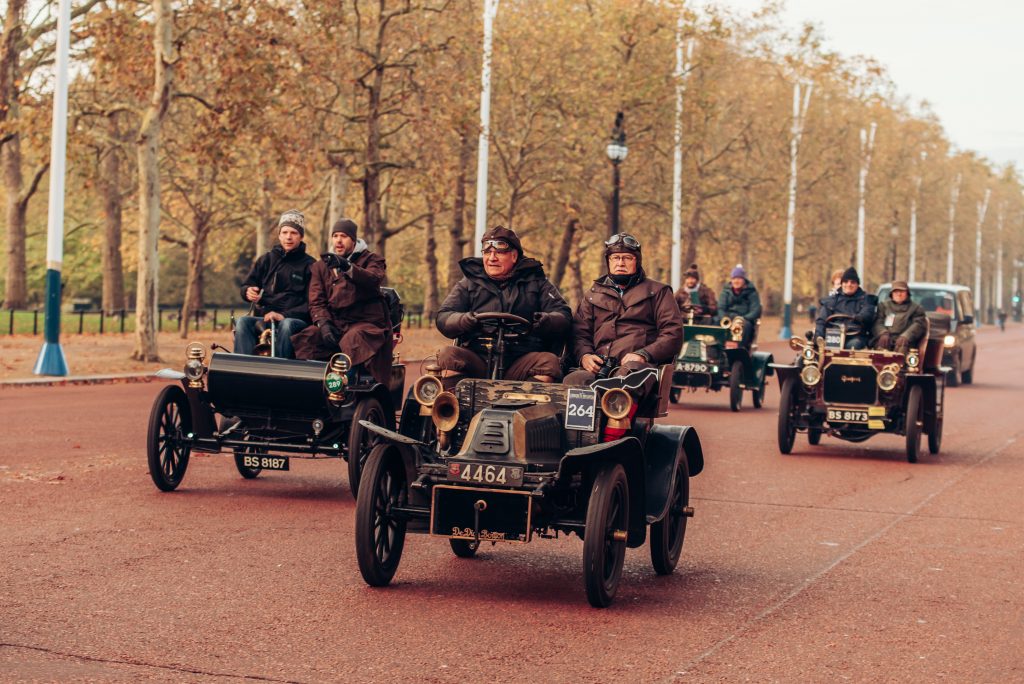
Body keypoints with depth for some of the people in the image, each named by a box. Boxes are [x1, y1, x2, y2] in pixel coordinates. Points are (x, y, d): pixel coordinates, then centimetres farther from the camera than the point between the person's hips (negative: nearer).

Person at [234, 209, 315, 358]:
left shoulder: (309, 265, 6)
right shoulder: (267, 259, 18)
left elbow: (312, 303, -3)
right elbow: (246, 285, 18)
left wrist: (285, 316, -18)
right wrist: (248, 292, -9)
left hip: (294, 319, -3)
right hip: (263, 318, 3)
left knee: (287, 325, -38)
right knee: (243, 322, -28)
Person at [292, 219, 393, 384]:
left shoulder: (371, 259, 9)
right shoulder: (320, 266, 18)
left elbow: (374, 279, -16)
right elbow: (316, 301, 8)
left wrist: (347, 267, -34)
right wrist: (323, 323, -13)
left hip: (365, 322, -4)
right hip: (334, 323, 4)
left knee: (354, 339, -37)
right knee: (306, 338, -25)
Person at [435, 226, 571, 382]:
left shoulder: (536, 283, 16)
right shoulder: (468, 284, 18)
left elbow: (565, 316, 8)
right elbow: (443, 318, 8)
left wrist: (545, 321, -17)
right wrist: (463, 320, -17)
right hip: (477, 360, 1)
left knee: (549, 361, -30)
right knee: (448, 354, -28)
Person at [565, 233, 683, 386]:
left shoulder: (658, 292, 20)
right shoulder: (593, 294, 30)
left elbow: (673, 333, 7)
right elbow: (579, 332, 21)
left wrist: (643, 354, -10)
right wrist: (584, 355, -3)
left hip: (637, 366, -3)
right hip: (599, 365, 3)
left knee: (626, 374, -44)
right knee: (573, 380, -35)